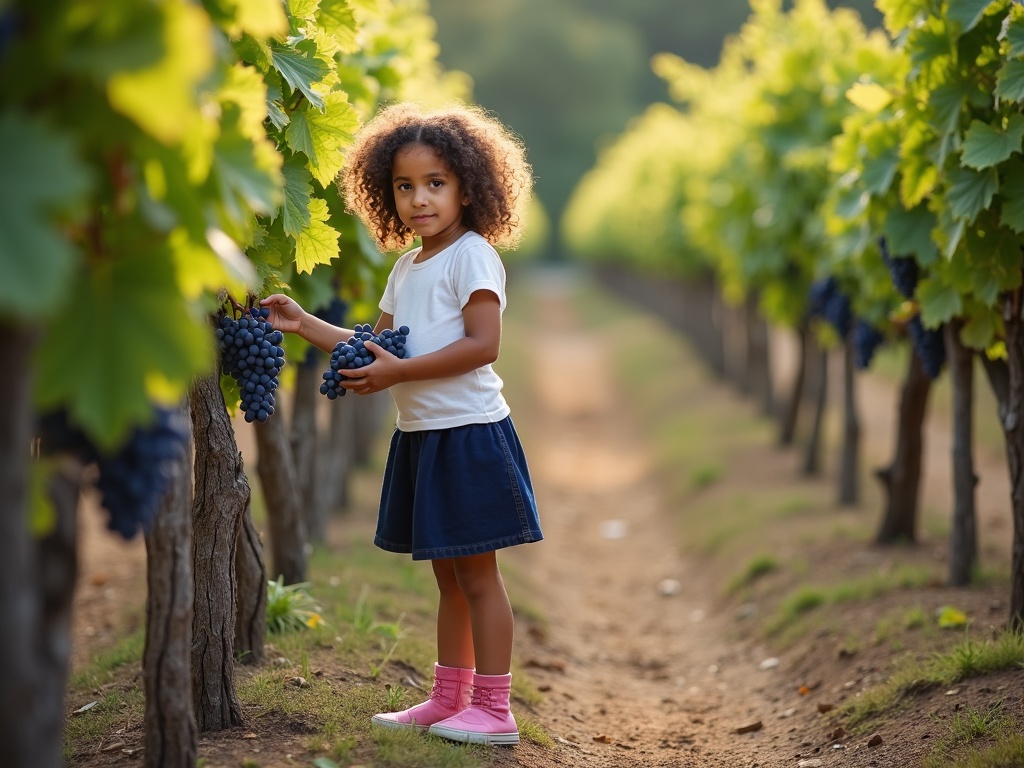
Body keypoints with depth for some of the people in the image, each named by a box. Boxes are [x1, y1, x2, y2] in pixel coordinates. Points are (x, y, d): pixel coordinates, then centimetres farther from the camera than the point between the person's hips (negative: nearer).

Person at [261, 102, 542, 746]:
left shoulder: (472, 255, -11)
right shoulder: (407, 267, 15)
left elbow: (482, 344, -21)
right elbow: (377, 345, 16)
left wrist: (398, 372, -22)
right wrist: (303, 324, 10)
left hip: (469, 433, -8)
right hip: (422, 436, 8)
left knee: (476, 573, -3)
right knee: (449, 575, 15)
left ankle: (494, 711, 3)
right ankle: (449, 700, 23)